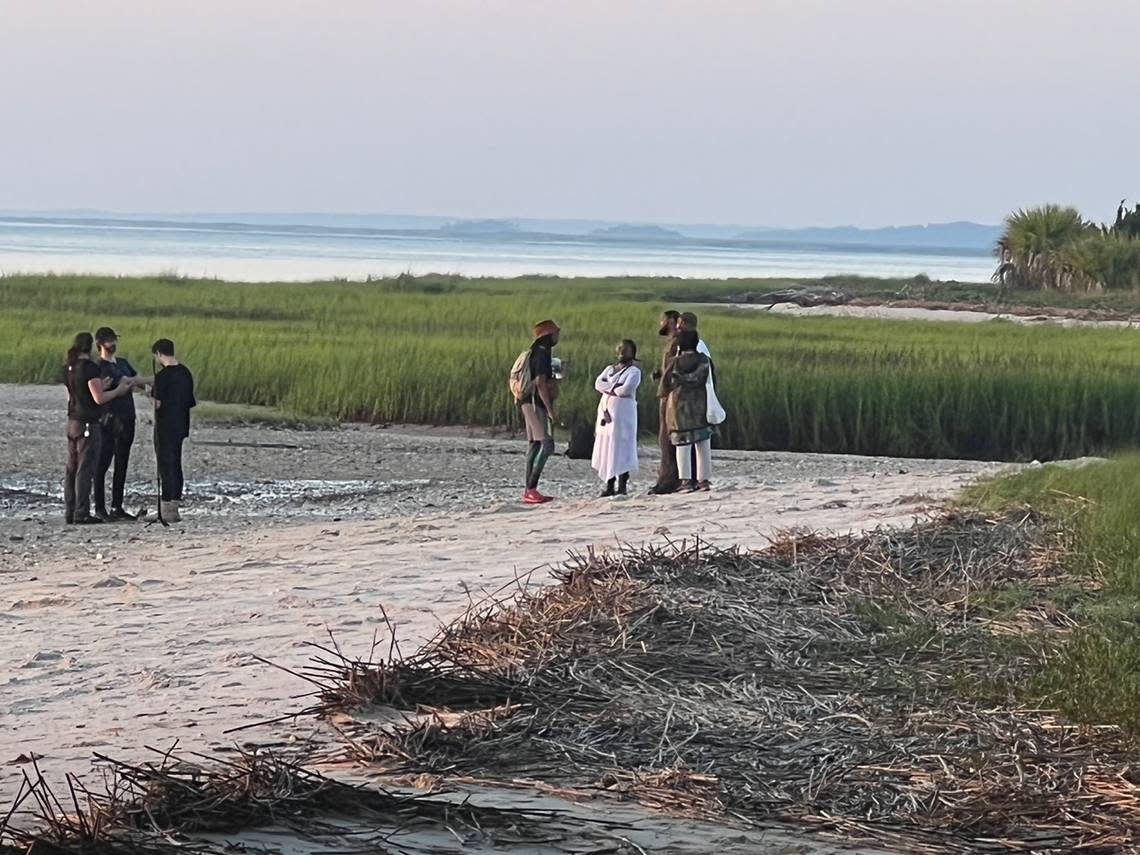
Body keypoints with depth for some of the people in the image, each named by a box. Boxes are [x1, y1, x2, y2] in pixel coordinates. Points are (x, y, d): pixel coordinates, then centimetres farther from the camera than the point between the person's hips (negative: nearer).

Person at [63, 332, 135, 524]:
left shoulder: (68, 369, 10)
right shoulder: (90, 368, -15)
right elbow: (99, 398, -18)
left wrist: (102, 386, 24)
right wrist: (118, 391, -2)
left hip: (72, 422, 8)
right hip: (88, 424, -8)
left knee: (71, 469, 10)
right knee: (85, 469, -6)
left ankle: (70, 512, 12)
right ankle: (81, 514, -7)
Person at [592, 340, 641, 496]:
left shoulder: (634, 371, 2)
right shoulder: (609, 369, 21)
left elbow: (626, 389, -14)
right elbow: (598, 383, 4)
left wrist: (608, 389, 0)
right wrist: (614, 387, -11)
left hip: (623, 411, -6)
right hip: (606, 411, 6)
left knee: (621, 449, -11)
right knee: (606, 448, 3)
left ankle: (622, 485, -13)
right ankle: (610, 485, 6)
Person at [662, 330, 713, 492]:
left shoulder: (675, 363, -7)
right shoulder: (704, 361, -2)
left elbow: (665, 384, 0)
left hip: (679, 405, -2)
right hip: (701, 404, 2)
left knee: (682, 445, 0)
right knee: (703, 445, 8)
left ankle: (686, 481, -7)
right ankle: (703, 479, 7)